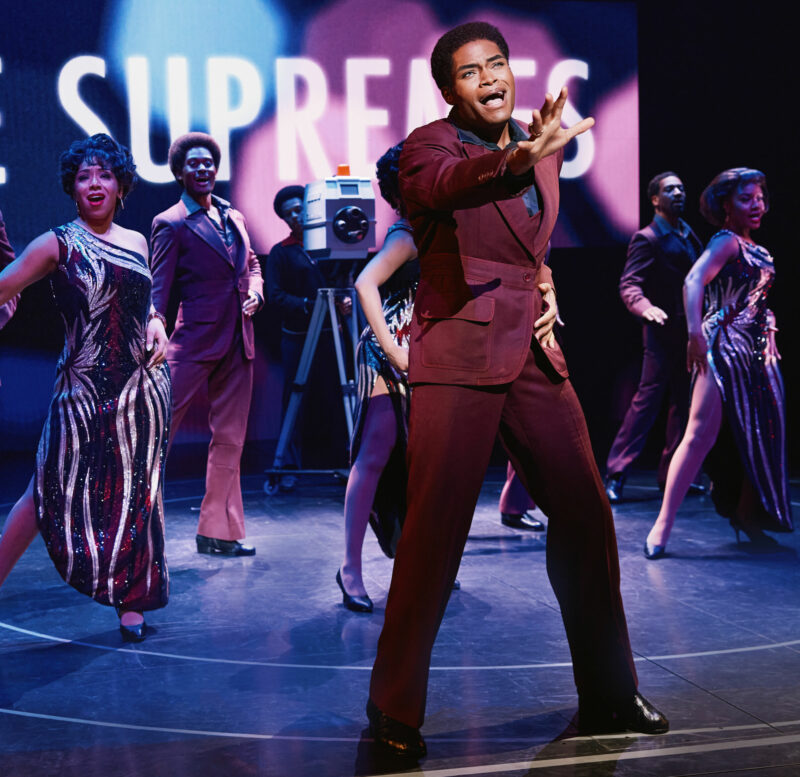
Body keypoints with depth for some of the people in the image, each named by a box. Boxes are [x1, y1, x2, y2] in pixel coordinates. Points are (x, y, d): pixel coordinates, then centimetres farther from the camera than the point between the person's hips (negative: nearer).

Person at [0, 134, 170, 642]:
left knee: (135, 496, 8)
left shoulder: (136, 242, 9)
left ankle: (131, 603, 17)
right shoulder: (58, 244, -4)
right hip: (84, 389, -4)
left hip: (142, 386, 4)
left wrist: (156, 325, 5)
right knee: (53, 492, 2)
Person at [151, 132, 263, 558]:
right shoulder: (170, 224, -4)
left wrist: (254, 291, 4)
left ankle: (218, 532, 17)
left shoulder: (234, 217, 15)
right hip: (194, 342, -6)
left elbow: (252, 265, 25)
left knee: (230, 440, 9)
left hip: (237, 343, 7)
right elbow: (159, 290, -8)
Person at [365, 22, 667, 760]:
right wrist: (519, 158, -51)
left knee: (586, 516, 7)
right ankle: (395, 709, 10)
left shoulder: (541, 148, 13)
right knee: (435, 531, -7)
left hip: (534, 352, 6)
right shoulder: (429, 145, -6)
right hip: (459, 354, -6)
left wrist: (544, 286, 10)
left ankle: (609, 694, 24)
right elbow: (445, 184, -32)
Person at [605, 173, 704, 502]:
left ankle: (672, 474, 19)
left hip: (691, 332, 8)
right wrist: (646, 308, -35)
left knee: (684, 403, 10)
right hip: (663, 334, -8)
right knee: (647, 400, -10)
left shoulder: (690, 236, 16)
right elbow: (628, 285, -17)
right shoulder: (647, 238, -8)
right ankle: (615, 474, -5)